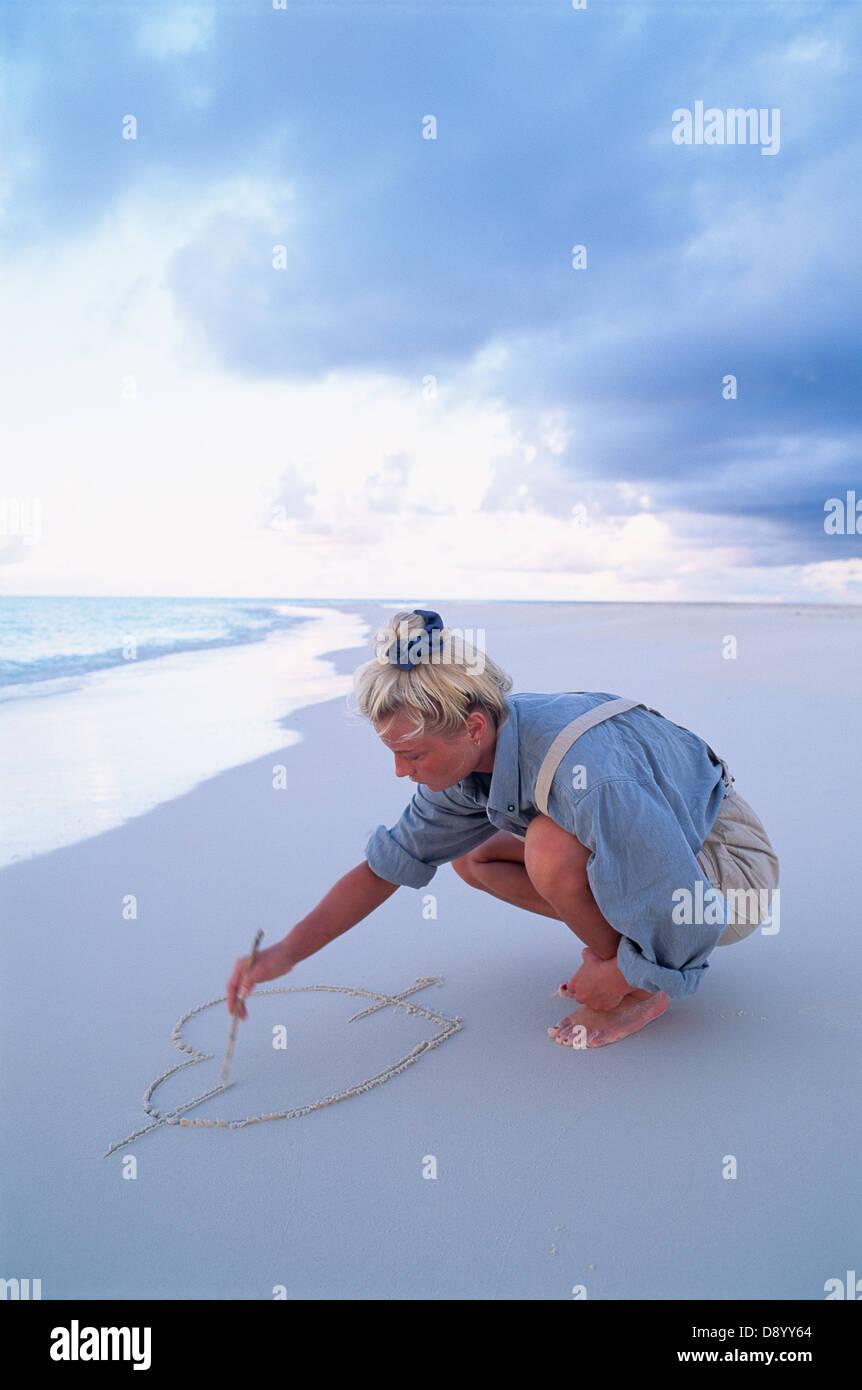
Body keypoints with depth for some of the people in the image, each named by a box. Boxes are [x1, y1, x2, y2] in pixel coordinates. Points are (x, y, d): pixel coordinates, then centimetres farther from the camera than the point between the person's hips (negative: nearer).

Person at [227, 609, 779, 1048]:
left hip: (731, 870, -7)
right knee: (471, 855, 1)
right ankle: (615, 942, 7)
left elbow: (689, 923, -33)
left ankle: (642, 995, -8)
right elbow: (386, 866, -2)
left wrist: (617, 980, -15)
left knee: (550, 844, -32)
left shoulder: (588, 773, -39)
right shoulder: (472, 754, -13)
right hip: (658, 847, 7)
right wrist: (285, 953, -7)